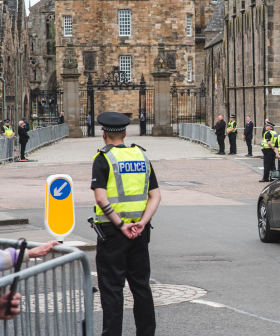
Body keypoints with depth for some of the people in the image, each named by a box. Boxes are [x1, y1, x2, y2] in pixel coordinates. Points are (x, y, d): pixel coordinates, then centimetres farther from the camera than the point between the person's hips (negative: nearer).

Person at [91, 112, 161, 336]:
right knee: (141, 284, 14)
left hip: (113, 230, -5)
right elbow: (156, 195, 2)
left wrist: (120, 225, -15)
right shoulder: (142, 156, 8)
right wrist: (142, 222, -7)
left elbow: (101, 198, -19)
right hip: (140, 231, 5)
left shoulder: (103, 159, -8)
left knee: (112, 288, 1)